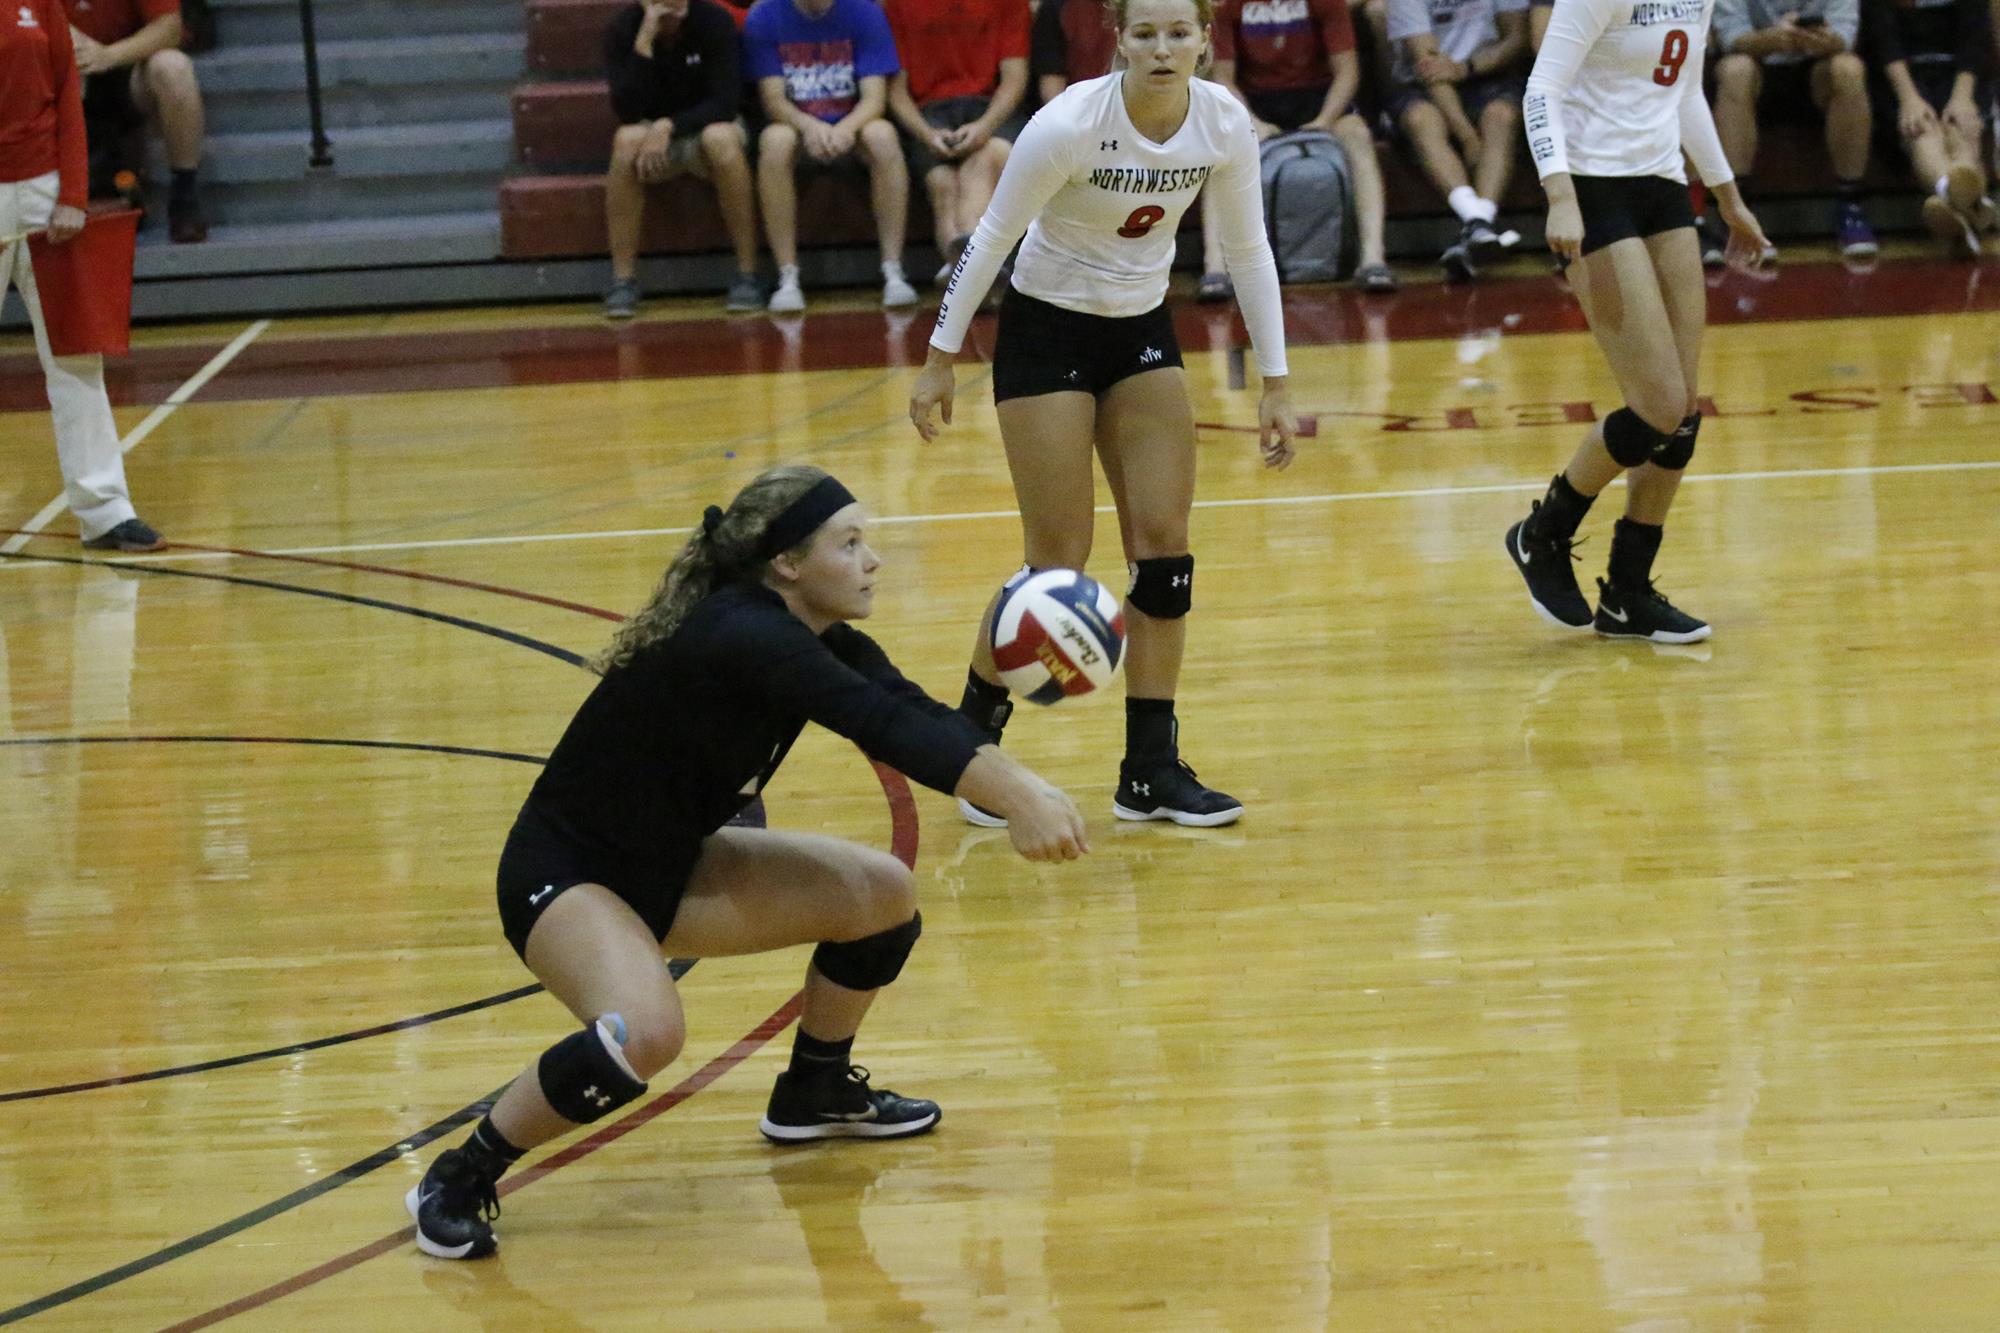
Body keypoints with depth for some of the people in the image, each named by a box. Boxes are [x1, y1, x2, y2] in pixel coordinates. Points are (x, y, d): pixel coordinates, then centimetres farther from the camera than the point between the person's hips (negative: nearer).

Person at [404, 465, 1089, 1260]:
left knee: (884, 894, 6)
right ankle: (456, 1184, -16)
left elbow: (915, 717, -16)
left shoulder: (819, 641, -2)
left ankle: (814, 1095, 29)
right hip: (562, 879, -10)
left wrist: (1017, 790, -34)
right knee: (645, 1034, -36)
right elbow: (889, 729, -40)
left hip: (668, 868, 10)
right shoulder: (741, 636, -29)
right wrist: (1016, 796, -47)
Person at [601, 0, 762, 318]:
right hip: (652, 135, 1)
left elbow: (724, 103, -19)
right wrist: (644, 42, -31)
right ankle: (623, 279, -27)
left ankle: (748, 274, -27)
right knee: (627, 140, -33)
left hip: (704, 127, -1)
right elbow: (627, 112, -23)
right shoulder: (622, 30, -13)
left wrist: (668, 126, -31)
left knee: (721, 137, -36)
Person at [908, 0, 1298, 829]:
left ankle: (1151, 769, 6)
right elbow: (991, 236, -15)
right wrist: (940, 358, -12)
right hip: (1045, 333, -5)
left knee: (1164, 550, -2)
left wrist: (1275, 383, 0)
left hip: (1141, 333, 5)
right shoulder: (1070, 124, -26)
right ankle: (969, 746, 13)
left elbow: (1248, 250, 0)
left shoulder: (1224, 123, -12)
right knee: (1058, 565, -6)